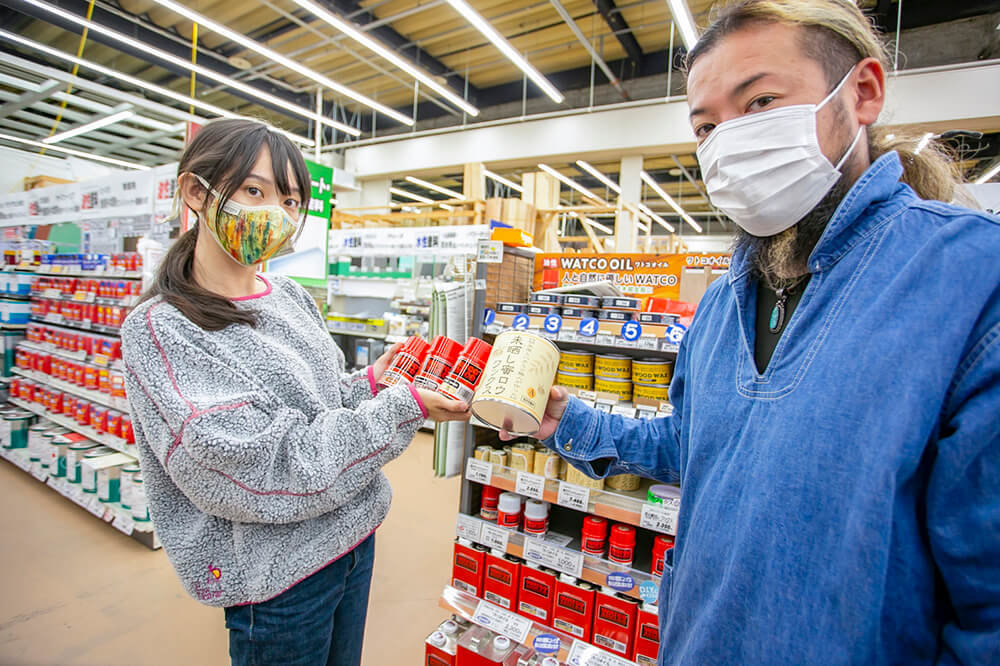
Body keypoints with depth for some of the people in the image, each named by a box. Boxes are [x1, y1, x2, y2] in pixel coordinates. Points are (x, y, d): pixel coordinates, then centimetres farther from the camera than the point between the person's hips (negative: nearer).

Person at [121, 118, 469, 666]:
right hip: (278, 577, -6)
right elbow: (267, 471, -25)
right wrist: (403, 409, -24)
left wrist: (369, 381, -8)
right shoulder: (160, 329, -19)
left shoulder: (291, 297, 2)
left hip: (352, 537, 7)